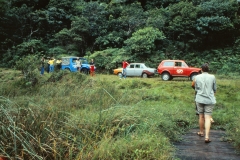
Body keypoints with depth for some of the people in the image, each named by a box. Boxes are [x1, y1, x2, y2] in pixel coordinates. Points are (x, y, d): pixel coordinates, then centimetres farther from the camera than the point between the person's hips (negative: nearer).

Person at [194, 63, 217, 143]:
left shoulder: (197, 77, -2)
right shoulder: (212, 77, -4)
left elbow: (196, 89, 6)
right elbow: (215, 89, 6)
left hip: (200, 99, 1)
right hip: (210, 100, -1)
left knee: (201, 116, 15)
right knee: (207, 117, 0)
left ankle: (201, 132, 32)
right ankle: (207, 136, -7)